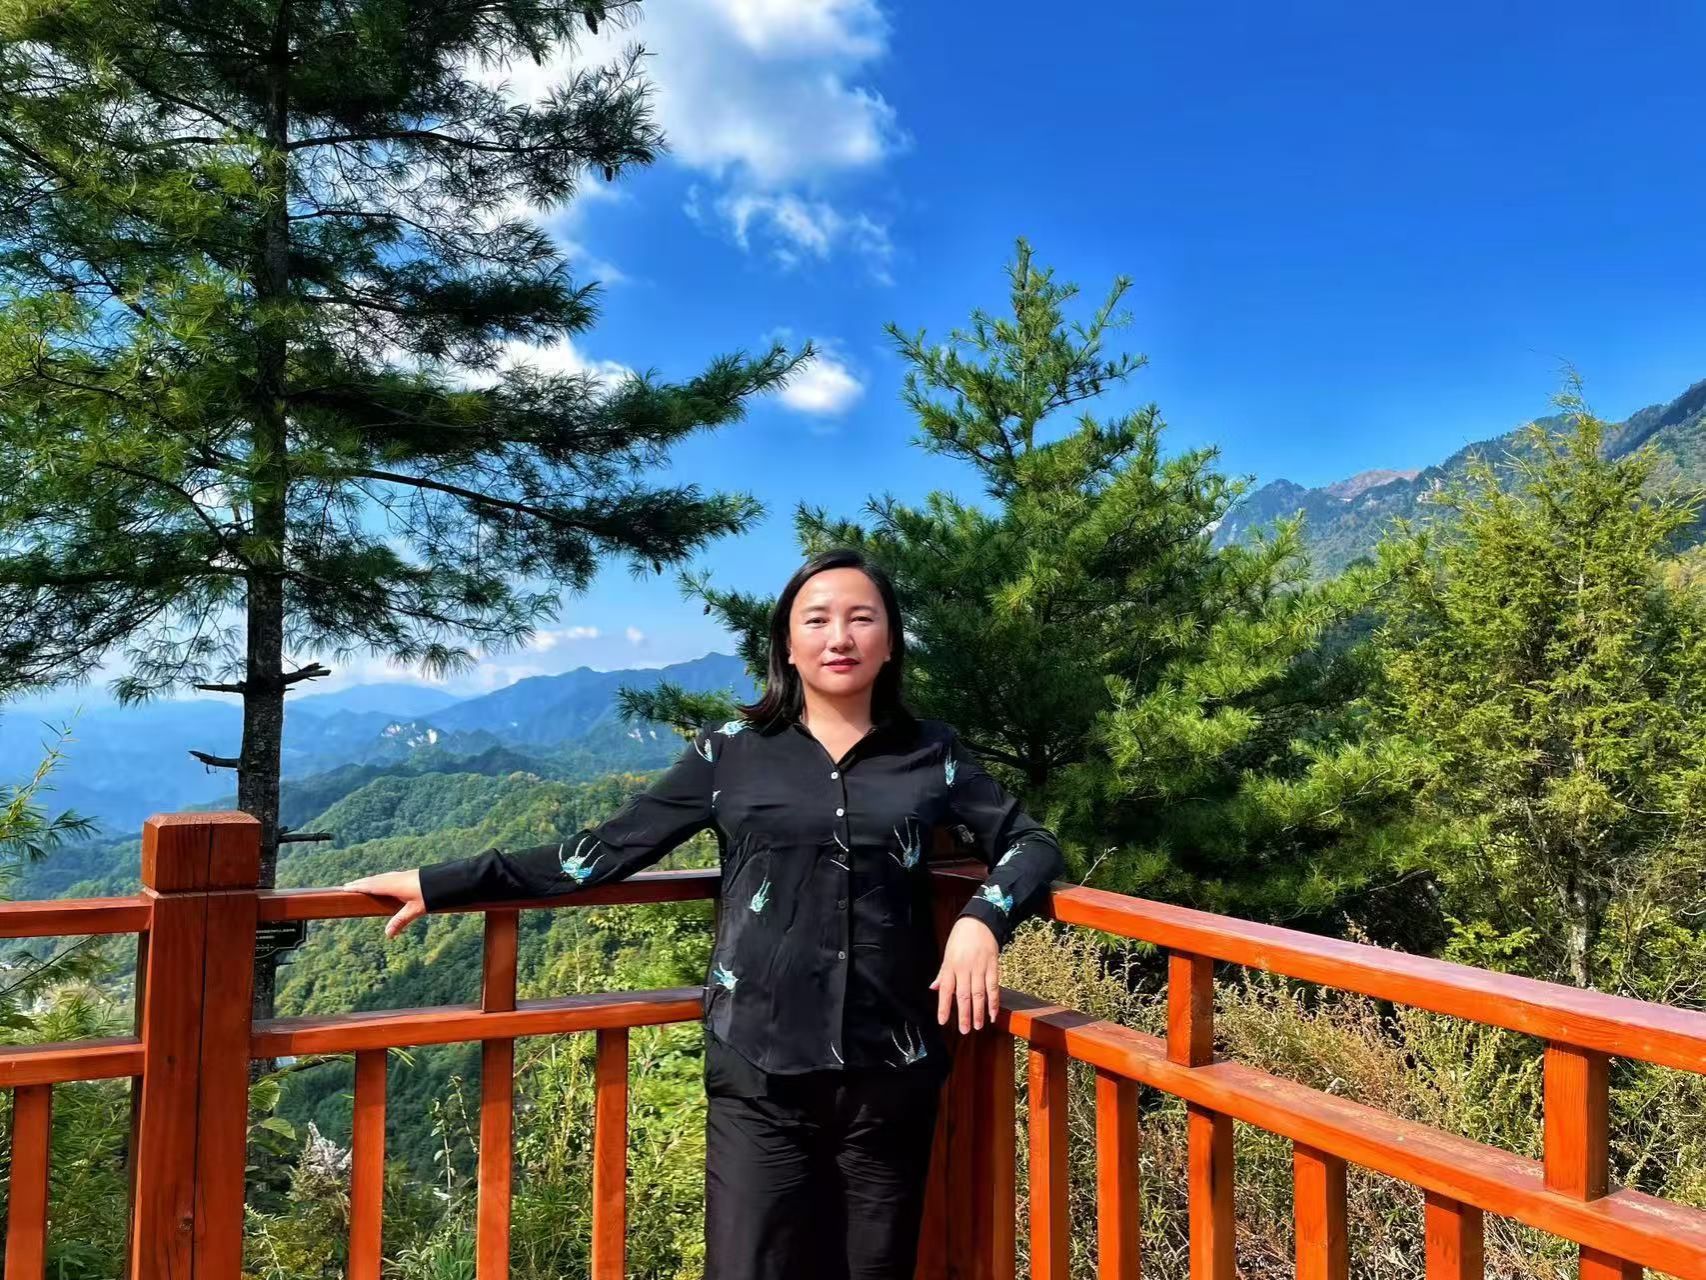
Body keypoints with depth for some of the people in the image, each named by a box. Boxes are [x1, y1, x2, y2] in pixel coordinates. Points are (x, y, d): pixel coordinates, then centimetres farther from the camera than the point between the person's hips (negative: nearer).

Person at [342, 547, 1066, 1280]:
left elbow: (1032, 844, 10)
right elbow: (607, 850, 3)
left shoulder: (932, 755, 6)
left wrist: (981, 919, -12)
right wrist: (441, 884, 1)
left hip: (891, 1071, 2)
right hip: (759, 1074, -1)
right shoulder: (730, 753, 3)